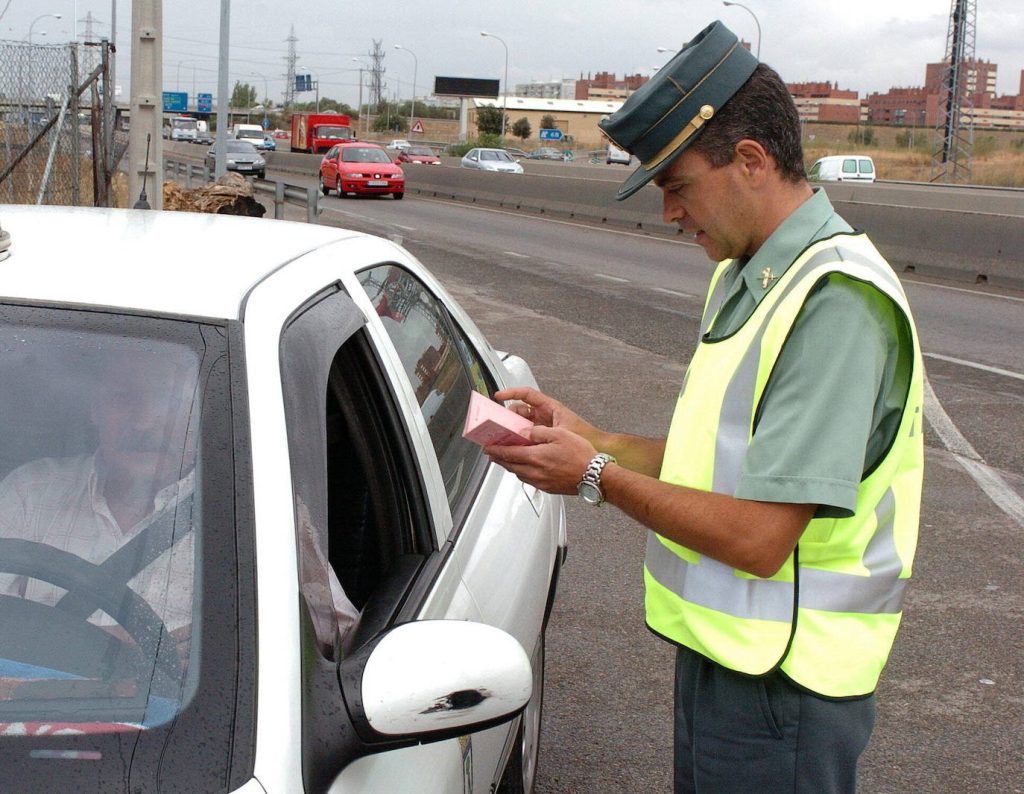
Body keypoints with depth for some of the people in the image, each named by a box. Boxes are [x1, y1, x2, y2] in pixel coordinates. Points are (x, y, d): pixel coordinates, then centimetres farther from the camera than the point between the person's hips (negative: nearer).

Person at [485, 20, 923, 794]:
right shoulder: (745, 278, 10)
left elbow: (759, 535, -25)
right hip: (721, 646, 9)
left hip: (778, 687, -9)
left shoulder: (836, 299, -22)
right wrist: (586, 435, 4)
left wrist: (597, 477, -15)